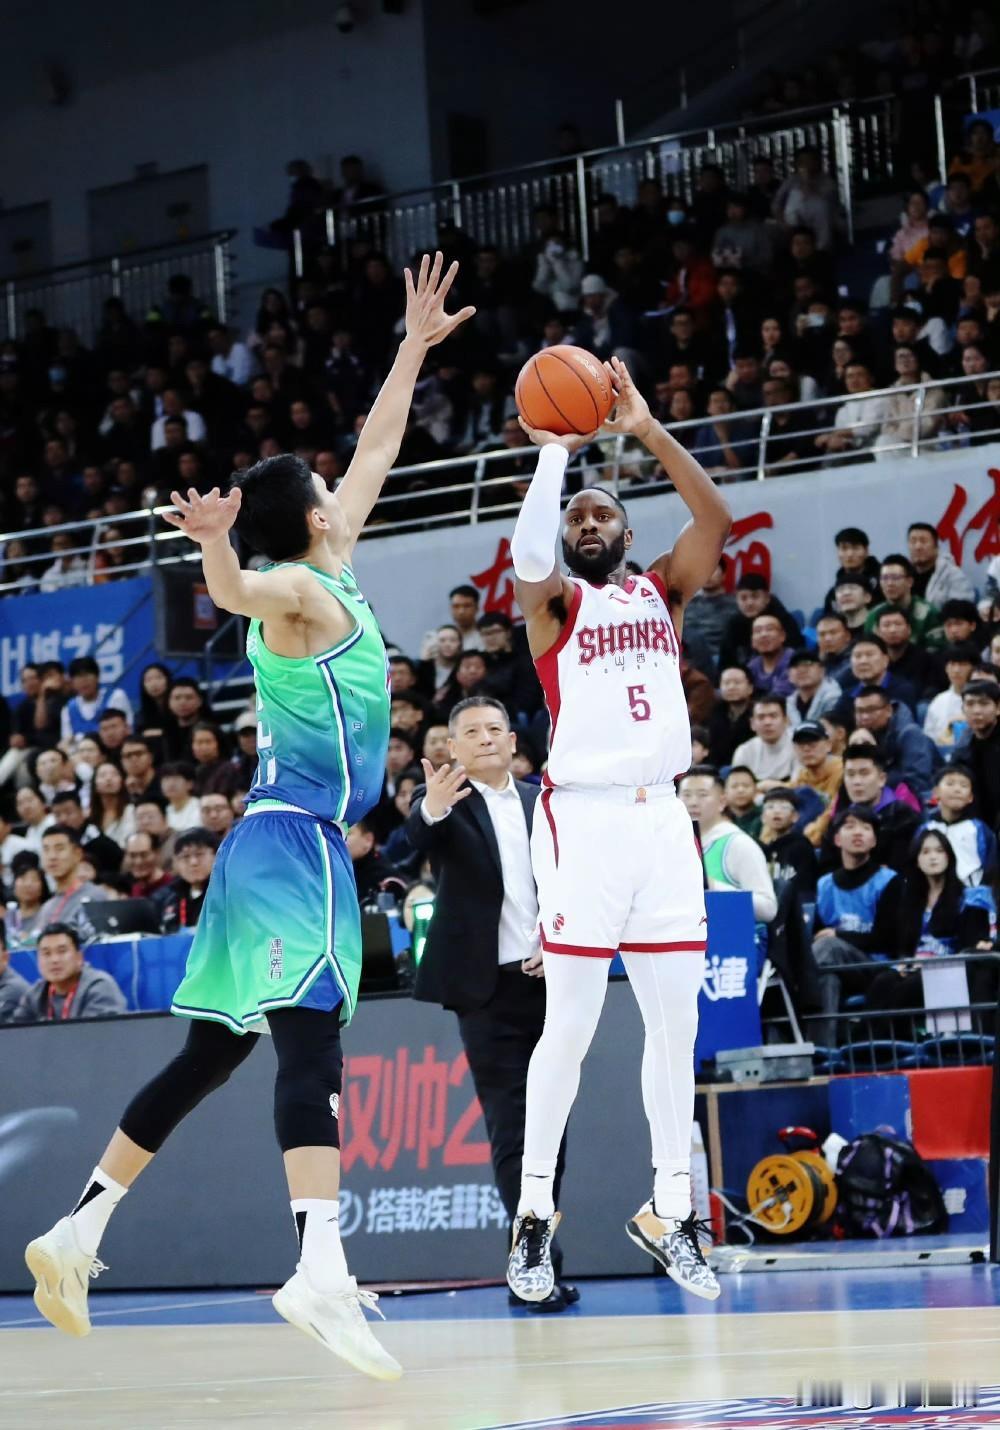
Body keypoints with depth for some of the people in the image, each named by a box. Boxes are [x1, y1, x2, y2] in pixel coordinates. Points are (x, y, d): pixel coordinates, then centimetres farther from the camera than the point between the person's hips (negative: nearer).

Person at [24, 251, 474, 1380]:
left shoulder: (316, 584, 17)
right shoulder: (306, 590, -8)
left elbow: (374, 455, 27)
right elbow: (238, 592, -32)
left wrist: (416, 347, 33)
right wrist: (215, 549, -54)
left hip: (277, 842, 10)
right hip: (297, 843, -10)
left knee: (208, 1057, 13)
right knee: (310, 1043, -22)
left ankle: (78, 1231, 16)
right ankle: (321, 1273, -36)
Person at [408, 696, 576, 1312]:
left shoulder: (544, 803, 12)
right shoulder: (445, 800, 0)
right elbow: (419, 836, -23)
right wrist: (431, 809, -45)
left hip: (549, 979, 5)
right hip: (488, 988, -4)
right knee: (512, 1131, -9)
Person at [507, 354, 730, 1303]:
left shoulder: (663, 591, 14)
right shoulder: (553, 601, 4)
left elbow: (714, 517, -3)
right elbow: (527, 558, -20)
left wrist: (648, 431, -10)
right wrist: (553, 452, -18)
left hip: (662, 817, 4)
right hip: (584, 819, -4)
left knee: (675, 1024, 5)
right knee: (568, 1028, -4)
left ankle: (669, 1212, 13)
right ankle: (533, 1215, 3)